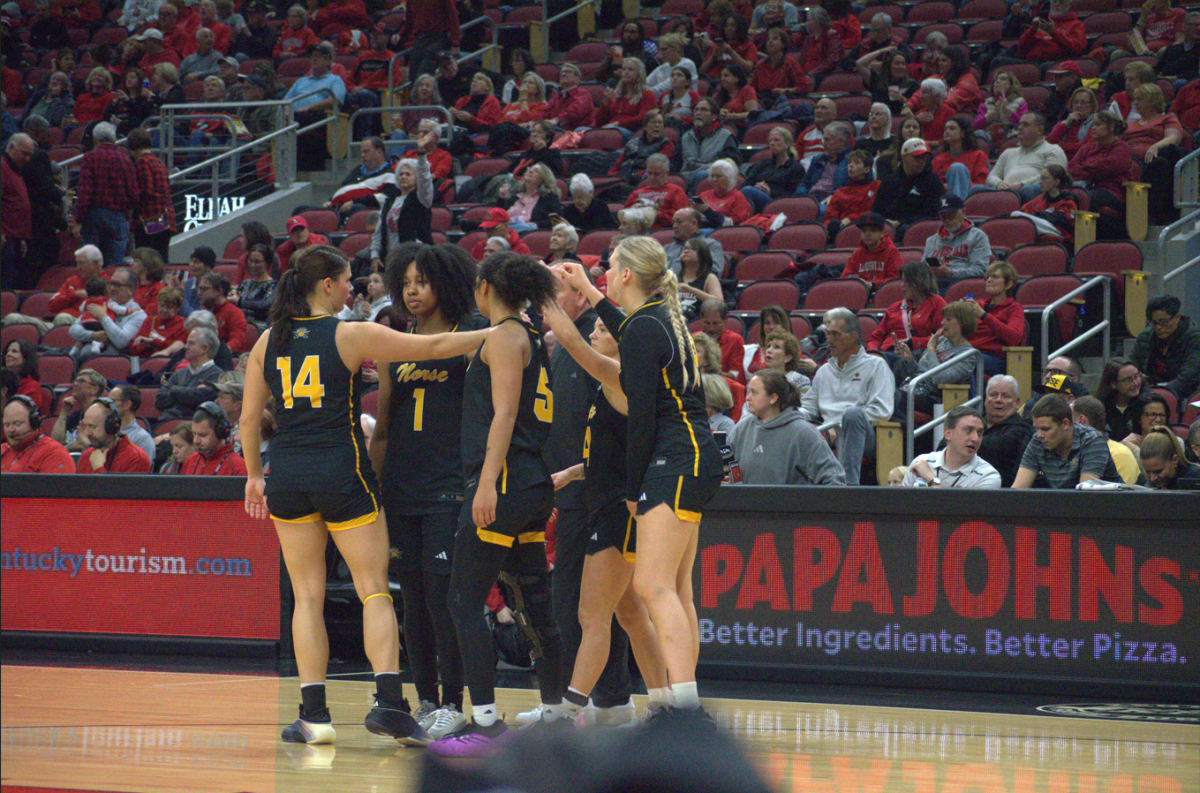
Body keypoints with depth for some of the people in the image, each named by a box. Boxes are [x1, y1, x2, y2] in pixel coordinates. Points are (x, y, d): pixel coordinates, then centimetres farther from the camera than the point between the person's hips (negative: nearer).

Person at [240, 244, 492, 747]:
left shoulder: (269, 342, 6)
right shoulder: (351, 336, -5)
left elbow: (249, 417, 10)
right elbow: (434, 347, -3)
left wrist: (254, 474, 23)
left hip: (287, 475, 4)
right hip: (342, 473, -4)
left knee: (307, 595, 7)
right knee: (374, 591, 0)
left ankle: (314, 714, 3)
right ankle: (388, 701, -13)